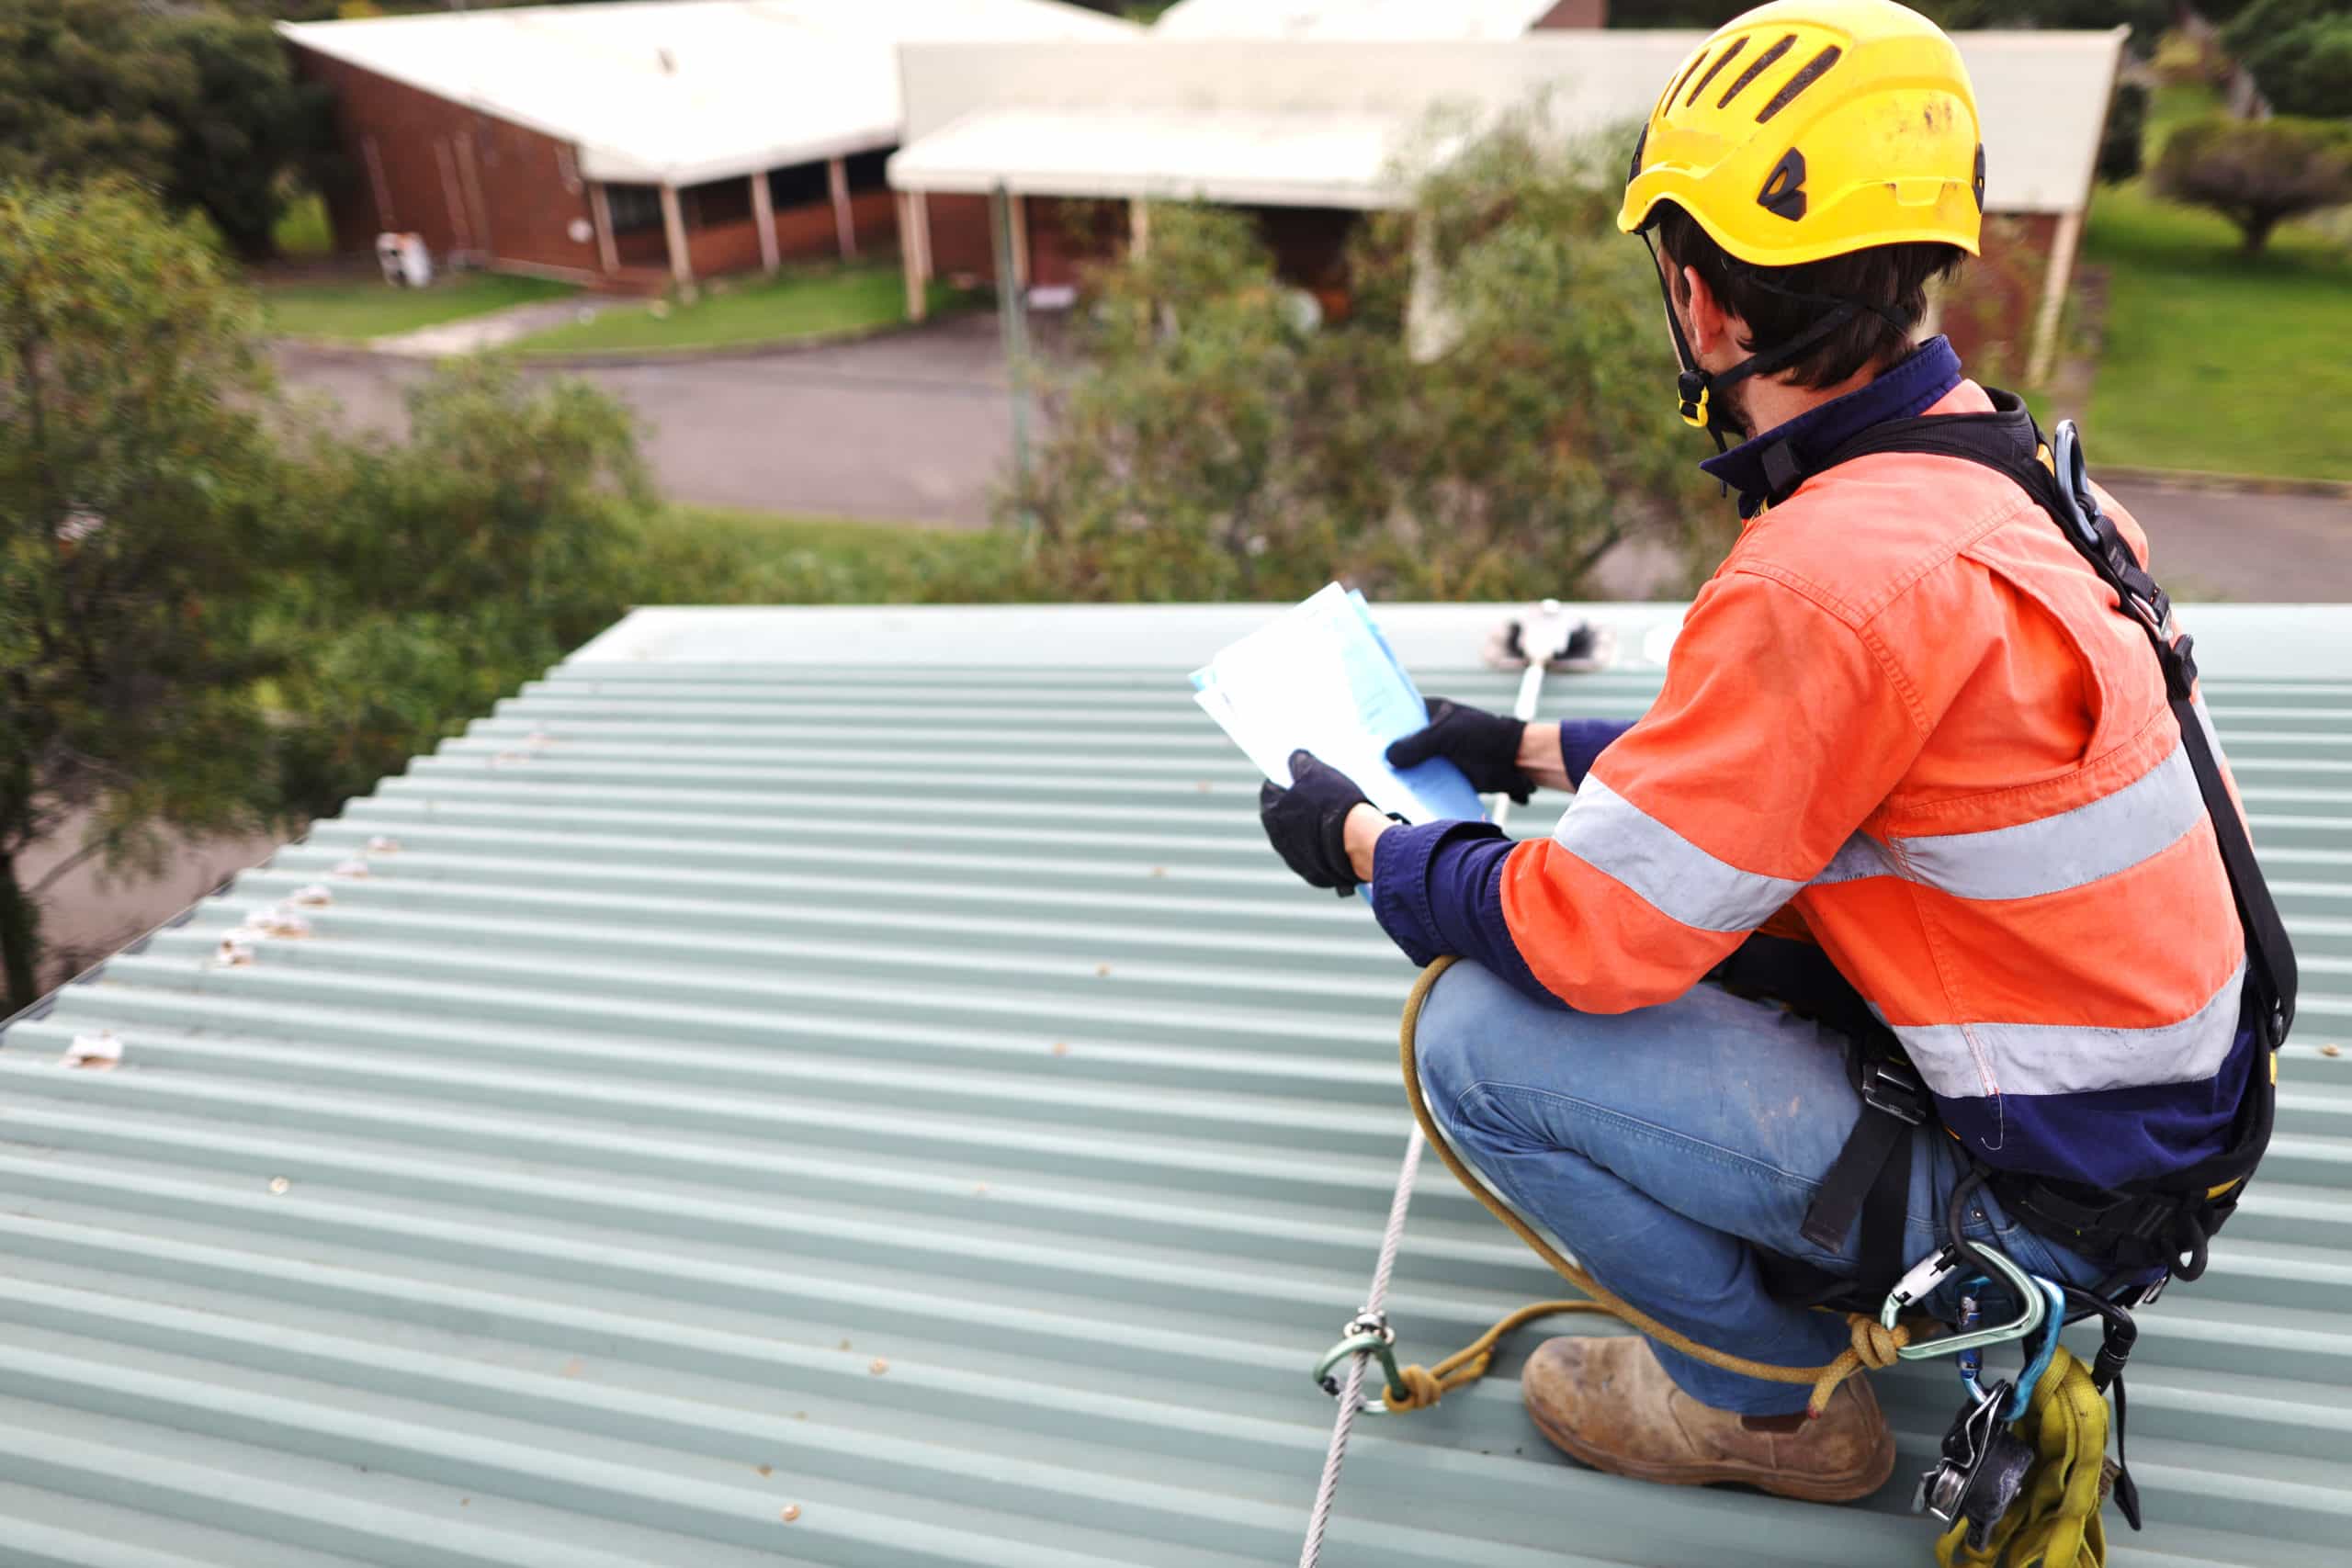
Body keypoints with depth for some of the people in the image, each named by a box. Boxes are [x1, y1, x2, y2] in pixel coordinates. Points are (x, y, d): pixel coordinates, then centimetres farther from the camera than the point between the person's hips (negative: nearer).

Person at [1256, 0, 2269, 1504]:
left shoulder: (1840, 574, -30)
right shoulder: (1985, 458, -1)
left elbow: (1593, 939, -24)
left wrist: (1367, 846, -7)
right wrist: (1540, 752, 14)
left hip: (2038, 1186, -9)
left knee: (1484, 1035, -14)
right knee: (1686, 871, 16)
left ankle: (1773, 1397, 7)